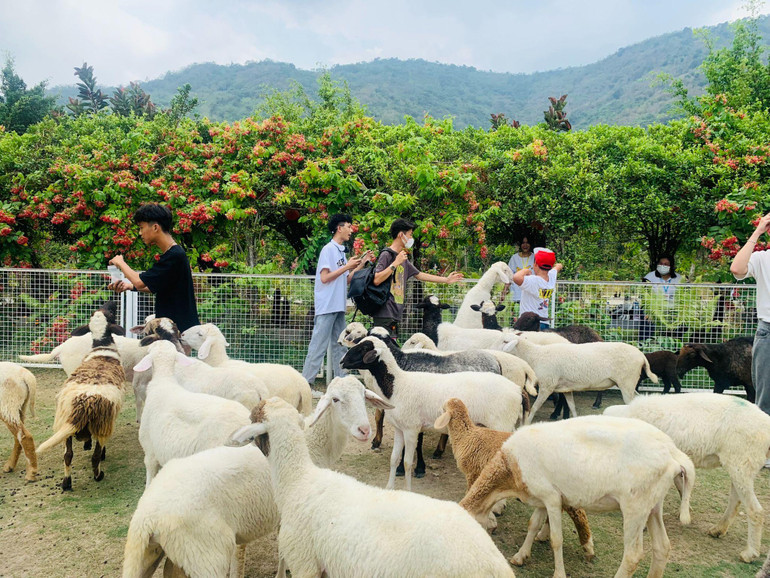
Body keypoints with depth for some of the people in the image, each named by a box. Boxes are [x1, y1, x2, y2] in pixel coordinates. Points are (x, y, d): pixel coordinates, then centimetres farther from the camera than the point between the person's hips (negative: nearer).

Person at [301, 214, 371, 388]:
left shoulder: (342, 251, 16)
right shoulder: (328, 249, -9)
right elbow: (325, 277, -16)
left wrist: (362, 263, 13)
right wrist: (347, 266, -13)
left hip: (339, 307, 9)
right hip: (326, 306, -9)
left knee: (340, 345, 10)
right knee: (319, 346, -7)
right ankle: (305, 381, -3)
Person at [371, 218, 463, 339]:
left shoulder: (403, 259, 18)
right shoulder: (386, 255, -8)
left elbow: (420, 275, 29)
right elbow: (376, 280, -20)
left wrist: (446, 279, 33)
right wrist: (396, 263, -18)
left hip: (395, 315, 9)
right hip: (385, 315, -9)